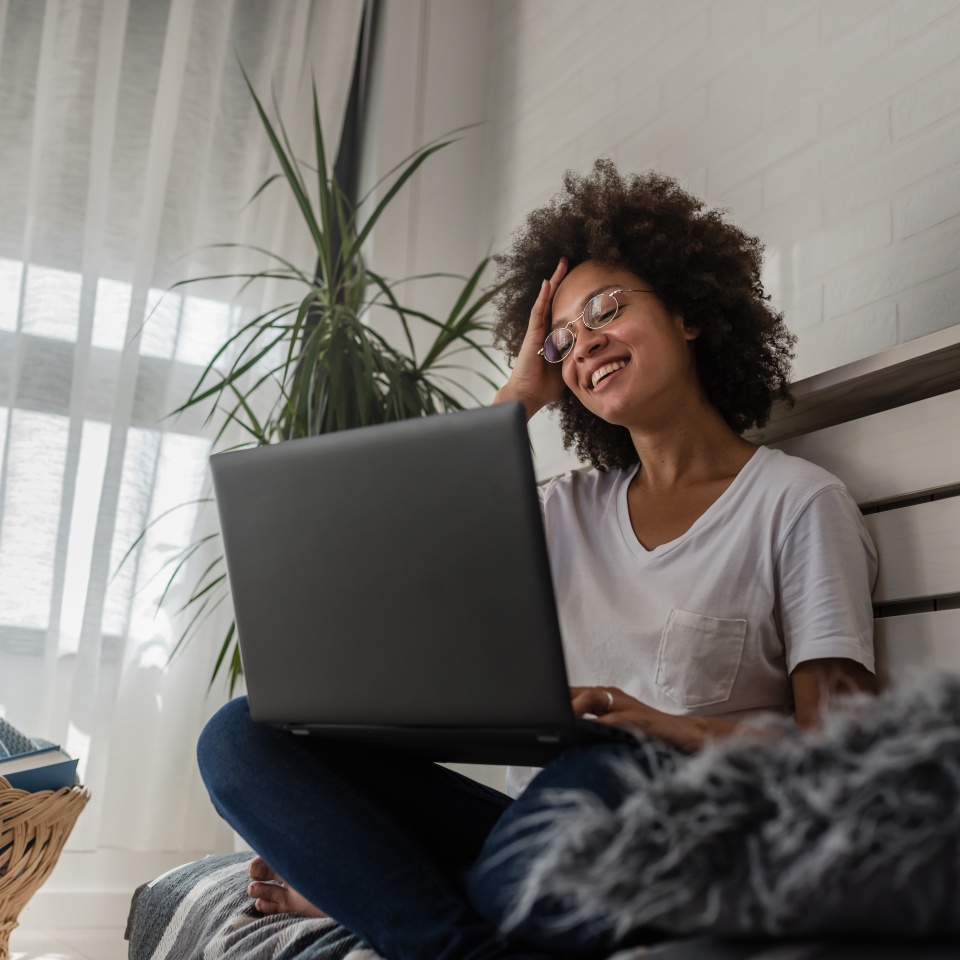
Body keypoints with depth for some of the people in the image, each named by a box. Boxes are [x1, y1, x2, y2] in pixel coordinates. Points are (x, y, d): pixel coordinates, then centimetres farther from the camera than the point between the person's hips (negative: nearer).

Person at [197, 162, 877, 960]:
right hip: (542, 814, 5)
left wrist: (674, 730, -23)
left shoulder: (797, 501, 2)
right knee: (242, 734, -11)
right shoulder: (576, 508, 21)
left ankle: (362, 885, -16)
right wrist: (520, 396, 15)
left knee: (606, 768, -41)